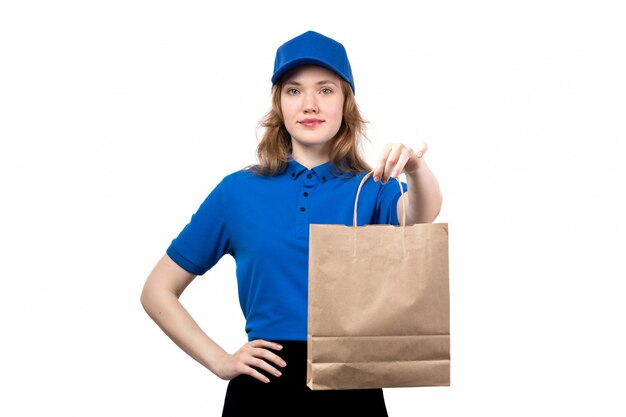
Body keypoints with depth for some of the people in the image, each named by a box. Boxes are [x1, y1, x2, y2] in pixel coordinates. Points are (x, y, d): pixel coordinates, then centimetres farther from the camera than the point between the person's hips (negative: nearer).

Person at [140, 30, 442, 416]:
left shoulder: (372, 189, 1)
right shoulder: (238, 191, 1)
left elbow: (421, 215, -24)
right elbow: (157, 291, 6)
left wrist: (417, 168, -46)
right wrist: (219, 361, -3)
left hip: (352, 386, 0)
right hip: (265, 386, 0)